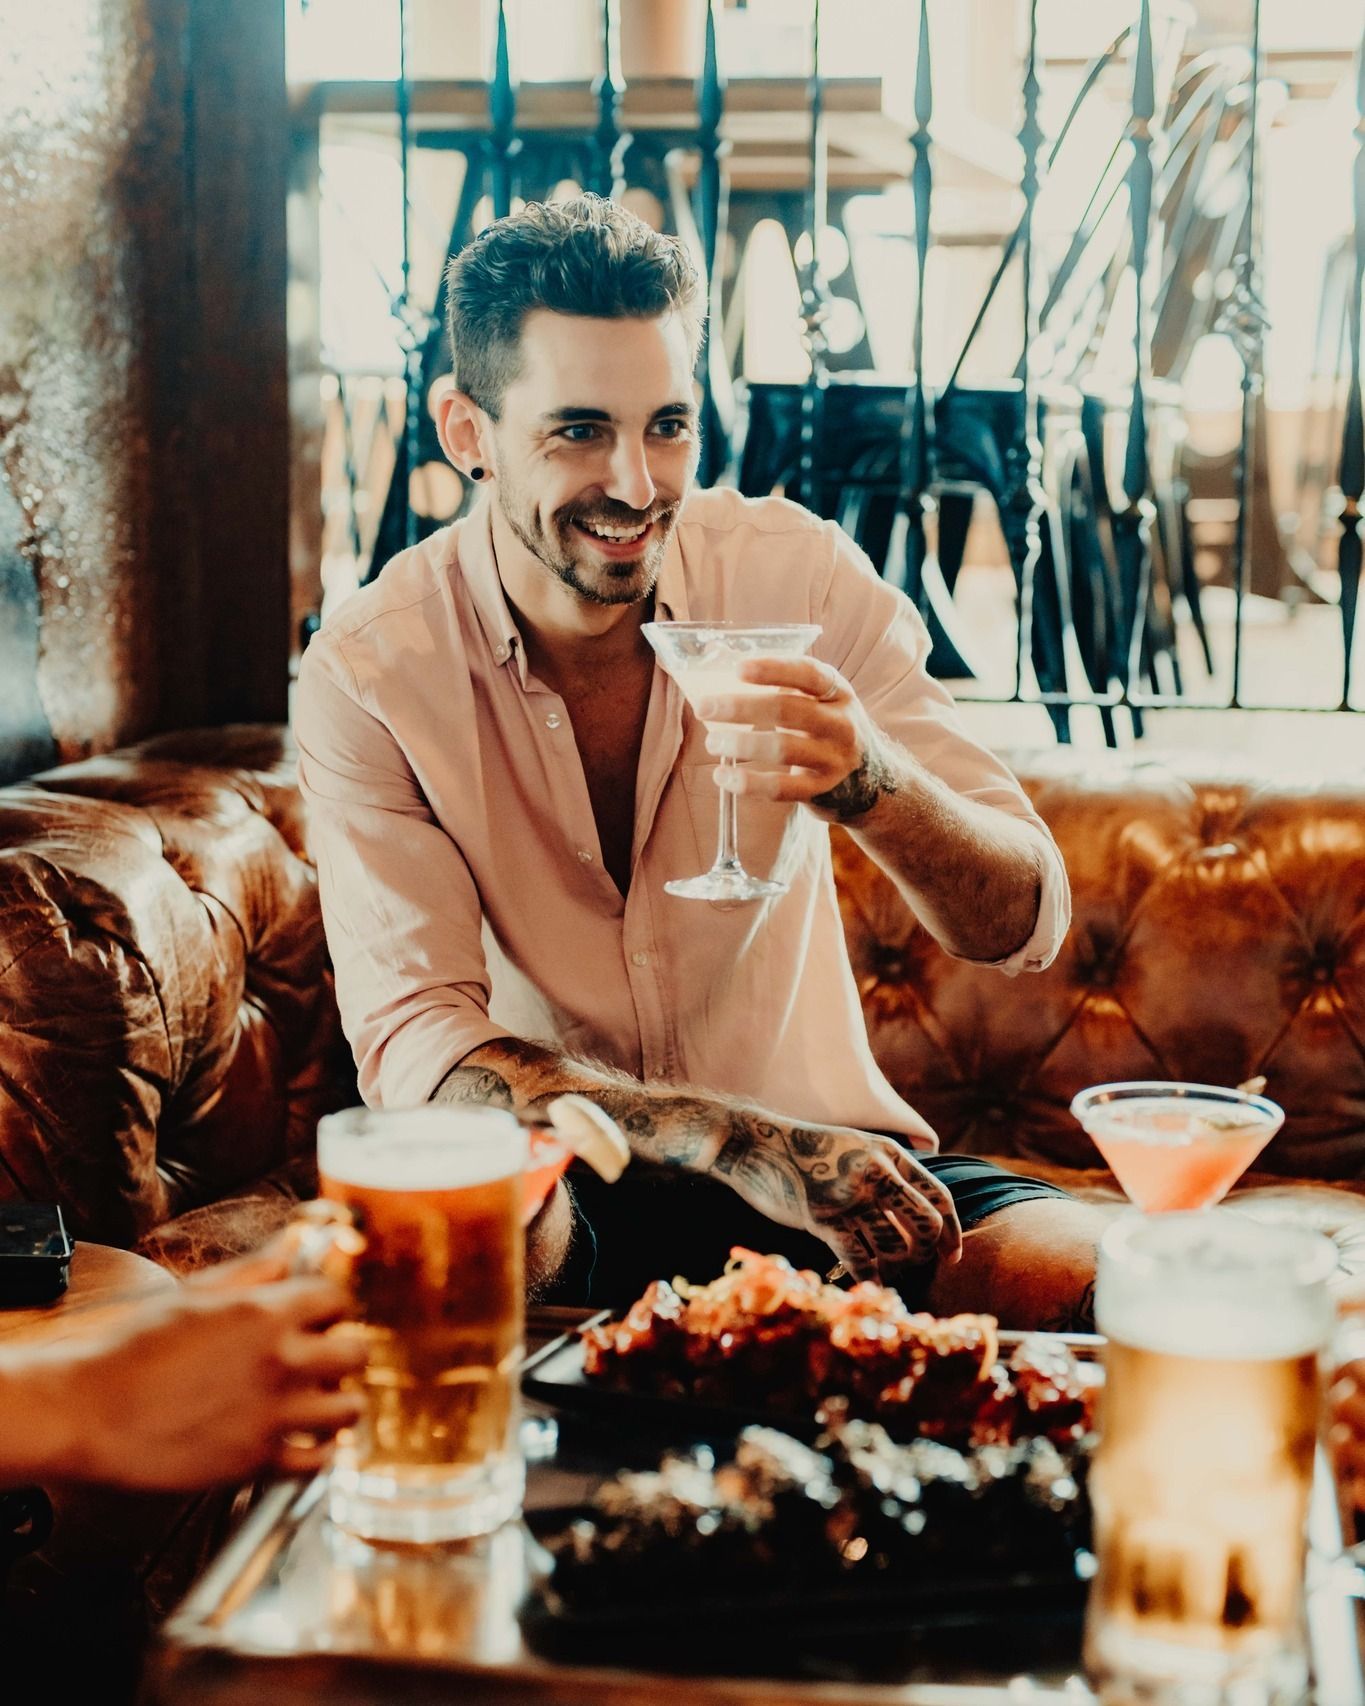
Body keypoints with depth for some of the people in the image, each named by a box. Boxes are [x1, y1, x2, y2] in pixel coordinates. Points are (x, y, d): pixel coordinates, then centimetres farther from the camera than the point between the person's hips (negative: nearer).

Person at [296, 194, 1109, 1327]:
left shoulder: (796, 574, -6)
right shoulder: (369, 675, -11)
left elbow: (1026, 927, -9)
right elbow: (412, 1042, -18)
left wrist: (867, 776, -32)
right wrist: (739, 1141, -31)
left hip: (821, 1147, 2)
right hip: (555, 1179, -1)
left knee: (1087, 1272, -24)